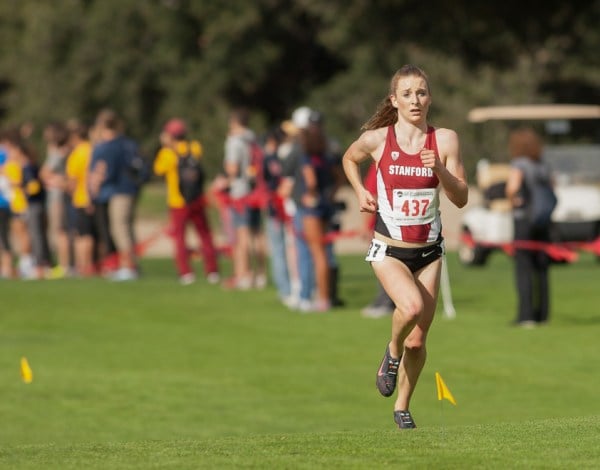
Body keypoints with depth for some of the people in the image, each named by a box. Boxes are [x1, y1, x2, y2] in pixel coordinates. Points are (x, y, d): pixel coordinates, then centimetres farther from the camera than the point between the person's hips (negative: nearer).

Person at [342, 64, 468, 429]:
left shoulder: (445, 140, -6)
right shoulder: (377, 139, -6)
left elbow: (461, 199, -6)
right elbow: (350, 159, 16)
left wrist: (440, 169, -21)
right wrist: (360, 191, 2)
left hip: (429, 250, 2)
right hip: (389, 248, -2)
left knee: (418, 341, 4)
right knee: (412, 306, -31)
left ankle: (402, 406, 27)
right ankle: (392, 353, 2)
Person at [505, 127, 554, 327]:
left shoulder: (519, 164, -10)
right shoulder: (544, 166, 10)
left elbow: (513, 185, -28)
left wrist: (511, 198, -10)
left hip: (523, 220, -6)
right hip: (543, 221, 6)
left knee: (524, 268, -4)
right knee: (541, 269, 11)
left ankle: (526, 315, -9)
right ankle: (542, 314, 13)